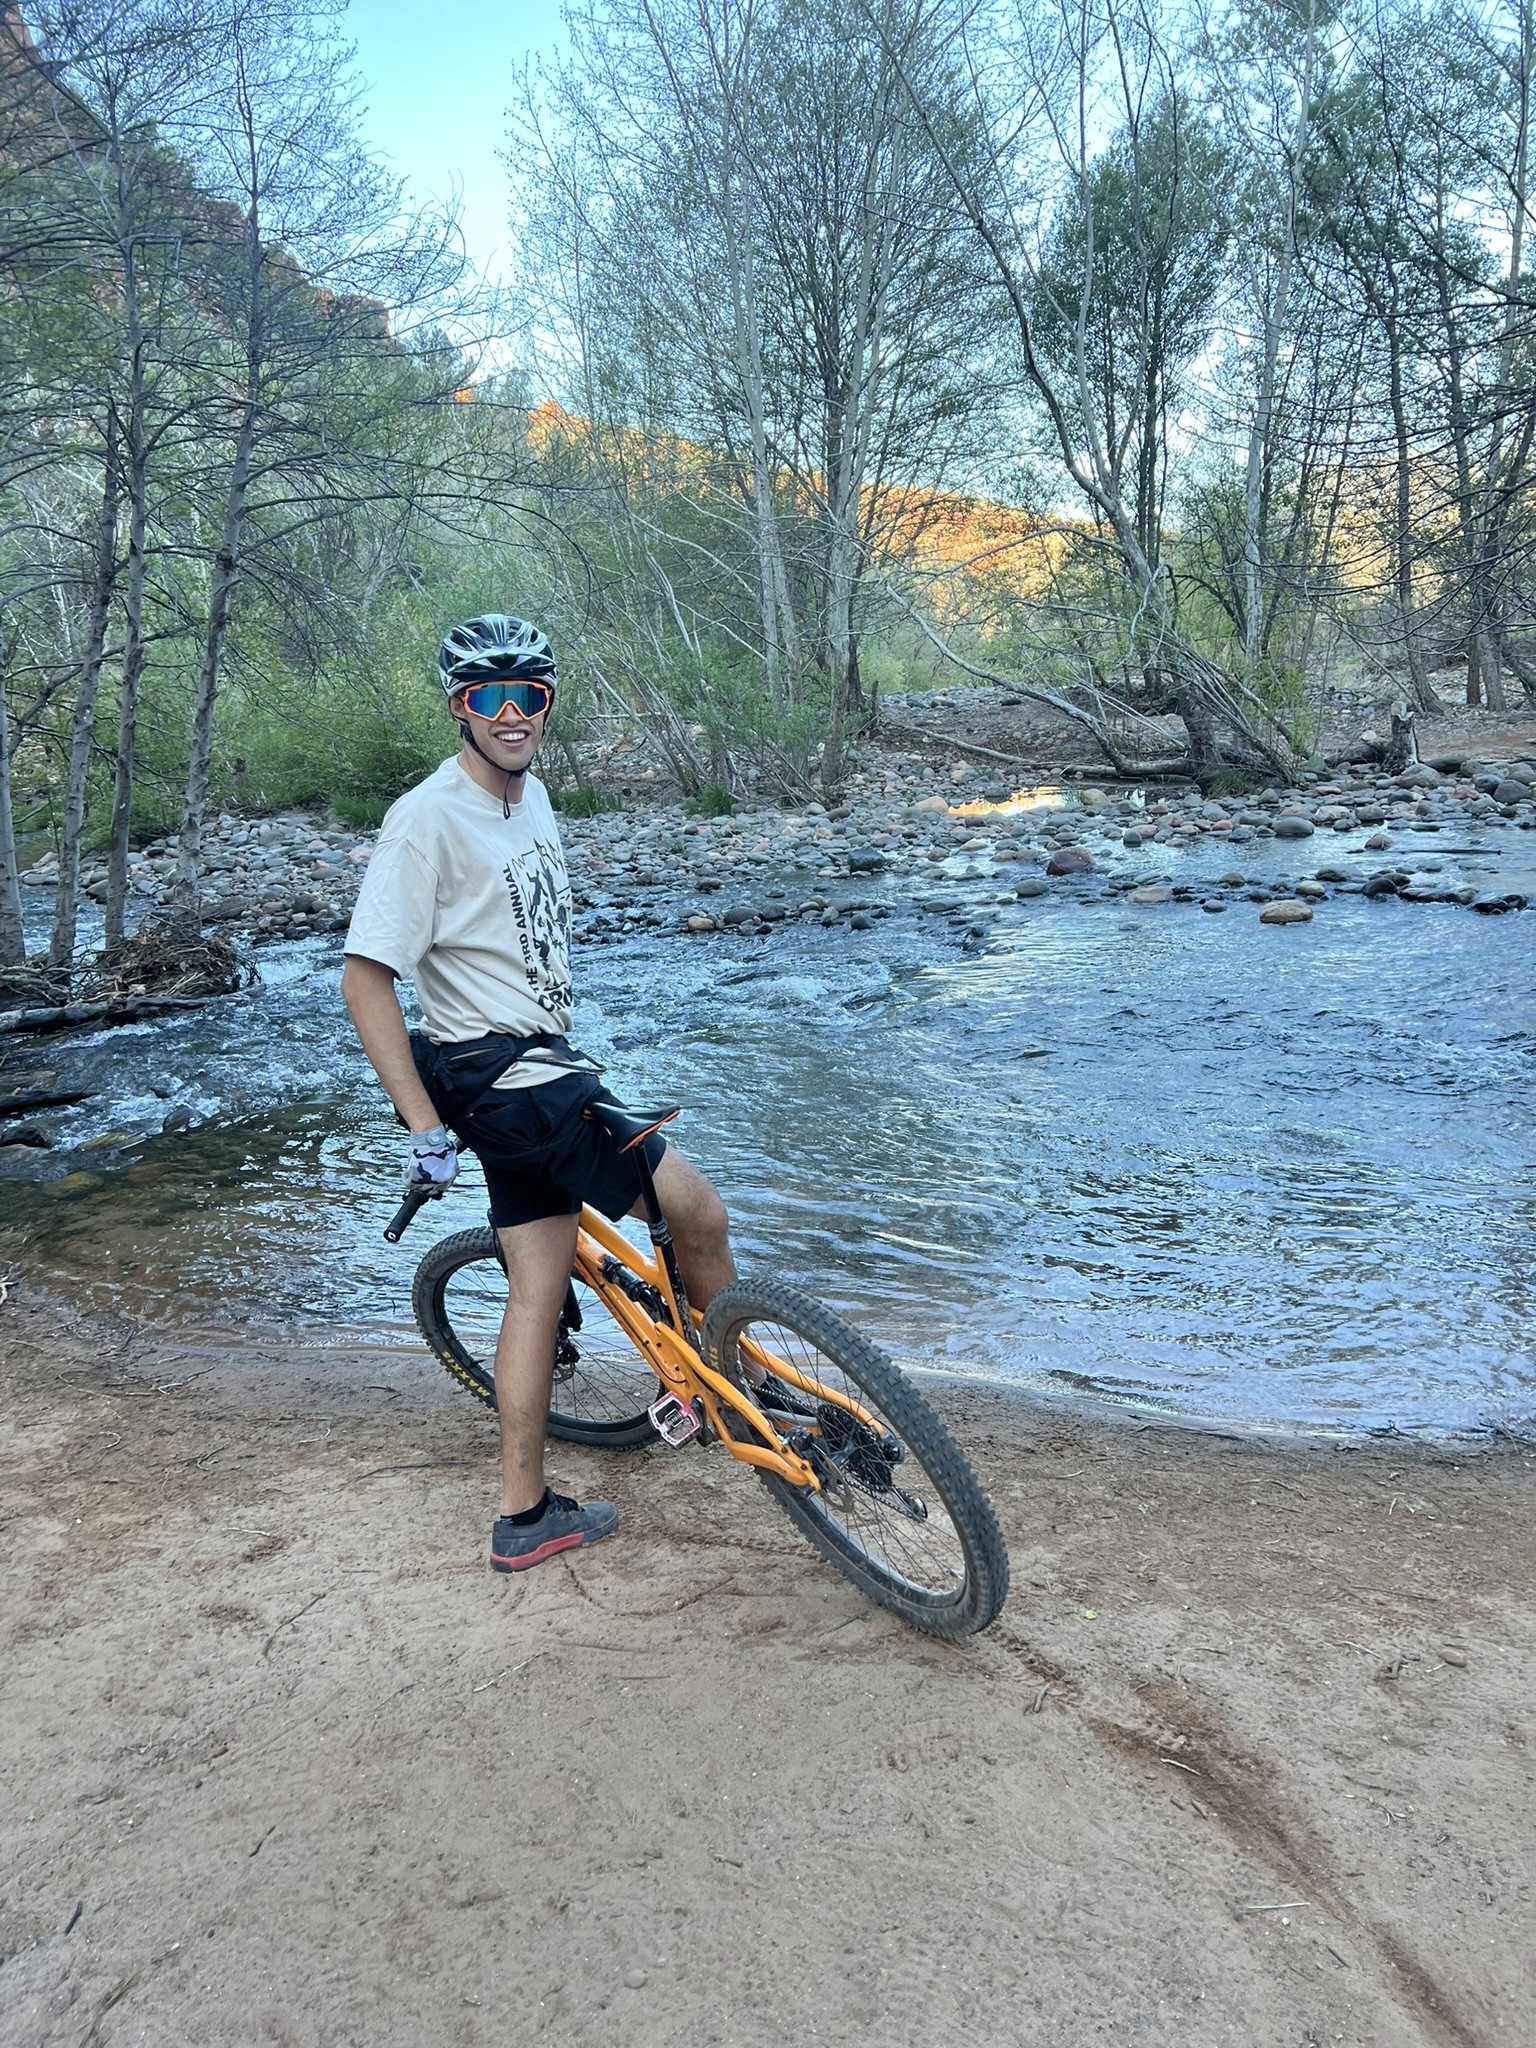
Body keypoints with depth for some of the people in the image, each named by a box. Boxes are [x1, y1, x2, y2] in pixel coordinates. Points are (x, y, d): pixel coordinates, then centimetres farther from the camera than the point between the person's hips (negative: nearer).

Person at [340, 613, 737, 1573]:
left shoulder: (531, 795, 9)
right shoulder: (430, 819, -18)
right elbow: (366, 978, -20)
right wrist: (425, 1130, -21)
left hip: (541, 1069, 8)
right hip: (514, 1085, -8)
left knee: (539, 1288, 12)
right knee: (703, 1217, -2)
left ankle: (527, 1518, 23)